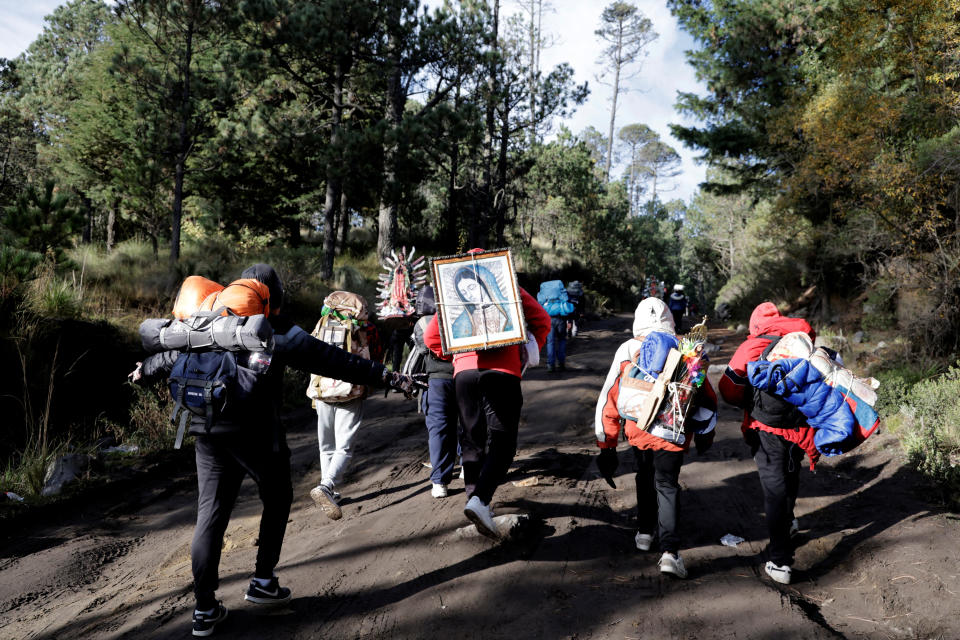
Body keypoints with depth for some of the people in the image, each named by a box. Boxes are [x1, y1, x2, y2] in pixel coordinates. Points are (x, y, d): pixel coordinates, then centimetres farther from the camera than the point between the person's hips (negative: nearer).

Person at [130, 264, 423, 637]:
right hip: (257, 434, -4)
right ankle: (263, 581, 20)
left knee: (211, 513, 9)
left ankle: (205, 609, 11)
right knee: (277, 501, 17)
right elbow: (334, 362, -11)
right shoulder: (280, 332, -5)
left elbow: (174, 353, 26)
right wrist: (389, 378, -10)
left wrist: (145, 370, 48)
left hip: (208, 432, 5)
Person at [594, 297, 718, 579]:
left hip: (639, 431, 1)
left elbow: (609, 399, -1)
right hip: (673, 435, -1)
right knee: (667, 486, 8)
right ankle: (669, 550, -4)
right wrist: (704, 434, 21)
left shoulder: (627, 350, -1)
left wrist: (606, 445, 6)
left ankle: (645, 532, 37)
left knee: (645, 479, 24)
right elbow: (707, 398, 6)